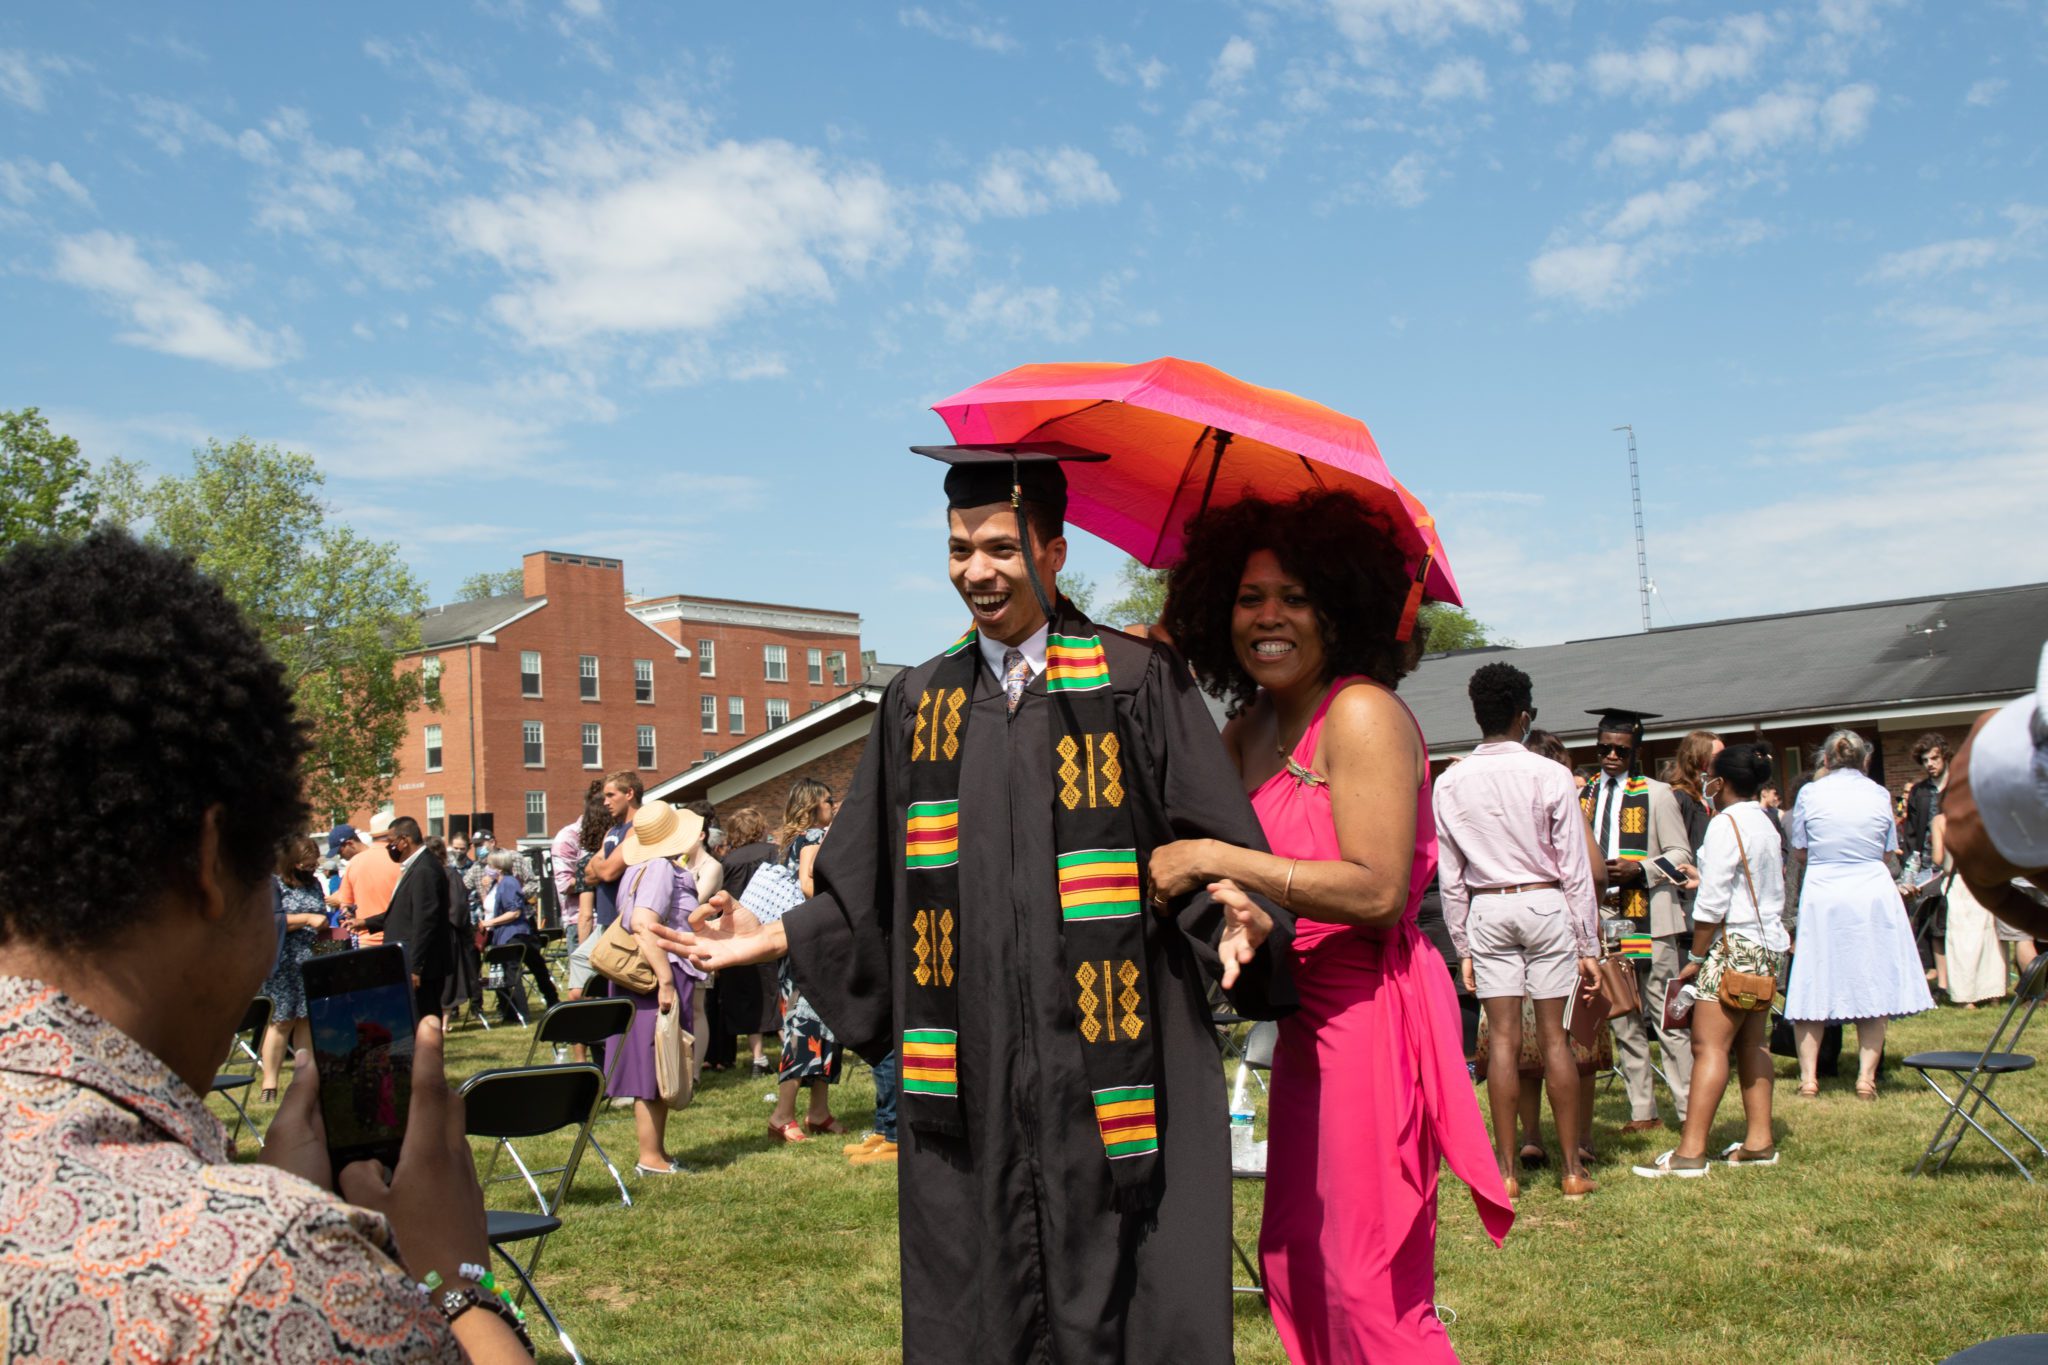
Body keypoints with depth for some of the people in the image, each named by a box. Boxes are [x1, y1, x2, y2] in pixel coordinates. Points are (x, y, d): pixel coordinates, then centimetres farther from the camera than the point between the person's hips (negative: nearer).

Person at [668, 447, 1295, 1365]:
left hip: (1107, 1070, -3)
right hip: (969, 1074, 3)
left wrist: (1234, 922, -21)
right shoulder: (918, 704, 12)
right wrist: (772, 937, 7)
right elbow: (868, 892, 16)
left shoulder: (1136, 684, 1)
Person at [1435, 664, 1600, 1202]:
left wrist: (1463, 945, 10)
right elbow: (1575, 868, -5)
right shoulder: (1550, 776, -7)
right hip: (1546, 904, -1)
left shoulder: (1450, 785, -1)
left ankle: (1505, 1171, 6)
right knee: (1554, 1036, 3)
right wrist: (1588, 945, 2)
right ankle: (1573, 1168, 9)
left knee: (1502, 1038, 3)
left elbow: (1450, 875, 3)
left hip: (1487, 911, 2)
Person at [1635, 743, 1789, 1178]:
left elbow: (1712, 901, -16)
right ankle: (1759, 1142, 15)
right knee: (1753, 1043, 13)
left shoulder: (1726, 824, -13)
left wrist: (1696, 957, -11)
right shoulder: (1764, 823, 14)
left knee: (1709, 1045, -12)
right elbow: (1773, 892, 17)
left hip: (1735, 945, -10)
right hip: (1768, 945, 10)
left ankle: (1690, 1152, -14)